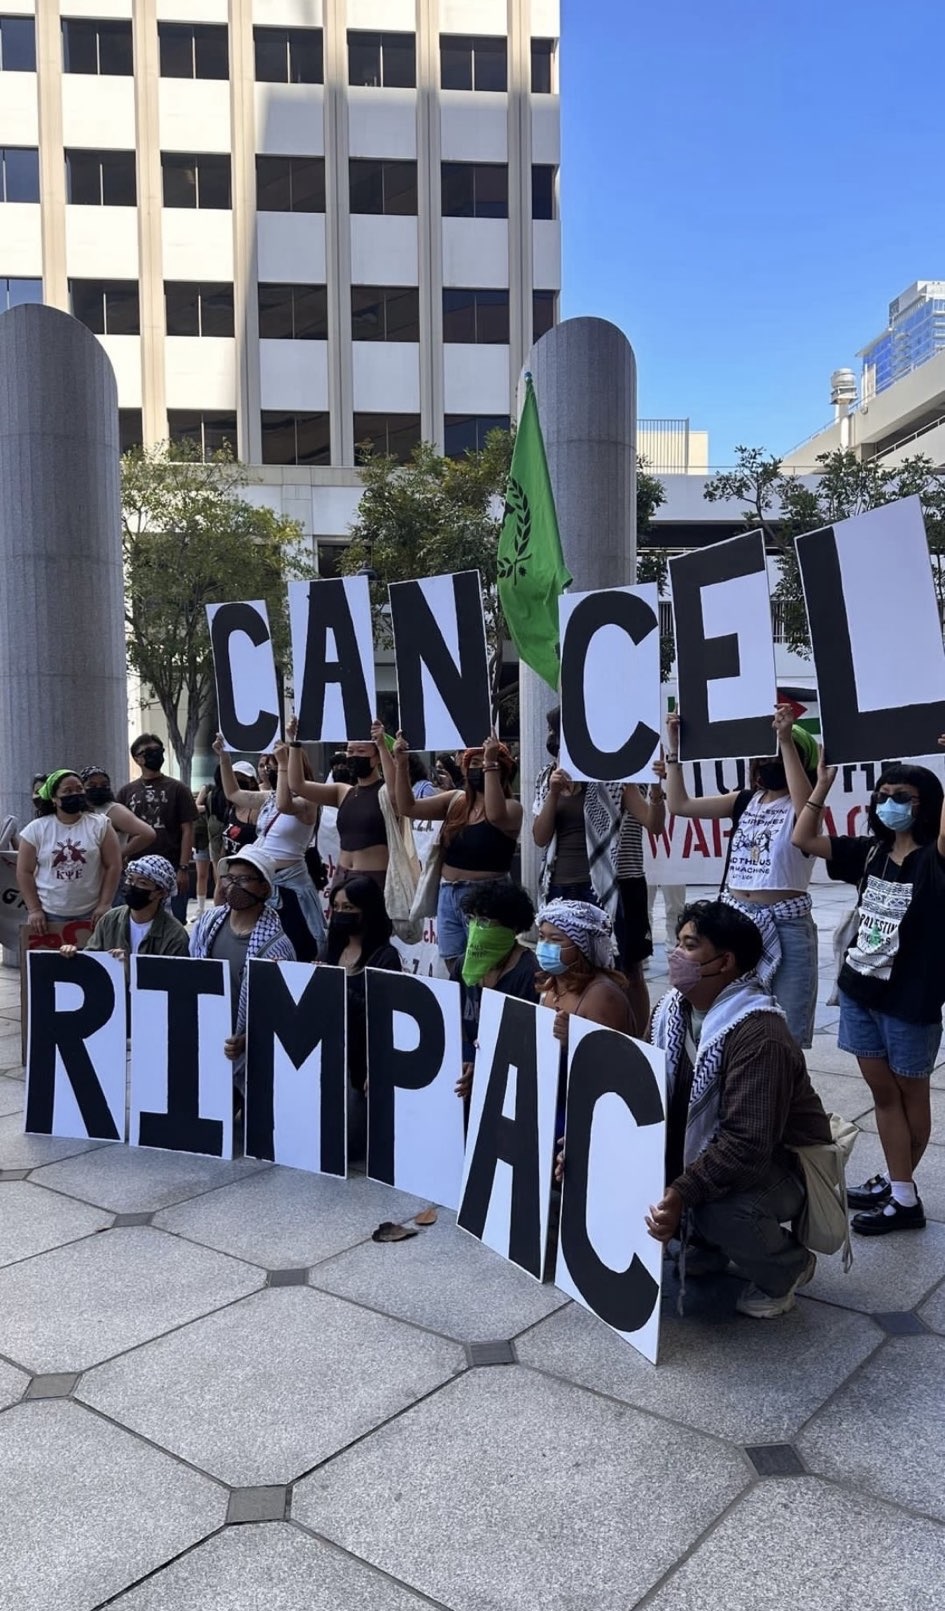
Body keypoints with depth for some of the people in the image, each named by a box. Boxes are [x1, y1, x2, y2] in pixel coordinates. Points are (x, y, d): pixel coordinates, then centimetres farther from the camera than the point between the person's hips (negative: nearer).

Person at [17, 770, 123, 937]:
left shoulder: (100, 825, -1)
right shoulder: (35, 829, 0)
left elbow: (113, 866, -2)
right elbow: (24, 872, 1)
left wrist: (104, 905, -8)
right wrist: (34, 910, -5)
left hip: (91, 913, 0)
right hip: (48, 914, 0)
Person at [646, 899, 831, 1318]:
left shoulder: (758, 1035, -30)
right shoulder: (674, 1007, -5)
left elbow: (747, 1143, -35)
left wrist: (681, 1193, -42)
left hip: (781, 1164, -7)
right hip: (708, 1149, 7)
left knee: (720, 1209, -35)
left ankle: (788, 1268, 1)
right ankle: (704, 1251, 13)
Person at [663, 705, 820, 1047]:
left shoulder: (801, 807, -5)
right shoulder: (745, 800, 10)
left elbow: (807, 808, -31)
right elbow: (680, 804, 7)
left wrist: (785, 740, -35)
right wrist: (674, 746, 1)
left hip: (785, 925, -5)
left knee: (787, 1031, -1)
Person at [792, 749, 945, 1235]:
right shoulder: (869, 852, 4)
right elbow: (803, 839, 8)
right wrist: (822, 785, 2)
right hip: (860, 989, 6)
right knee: (882, 1091, 13)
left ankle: (902, 1192, 25)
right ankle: (898, 1188, 24)